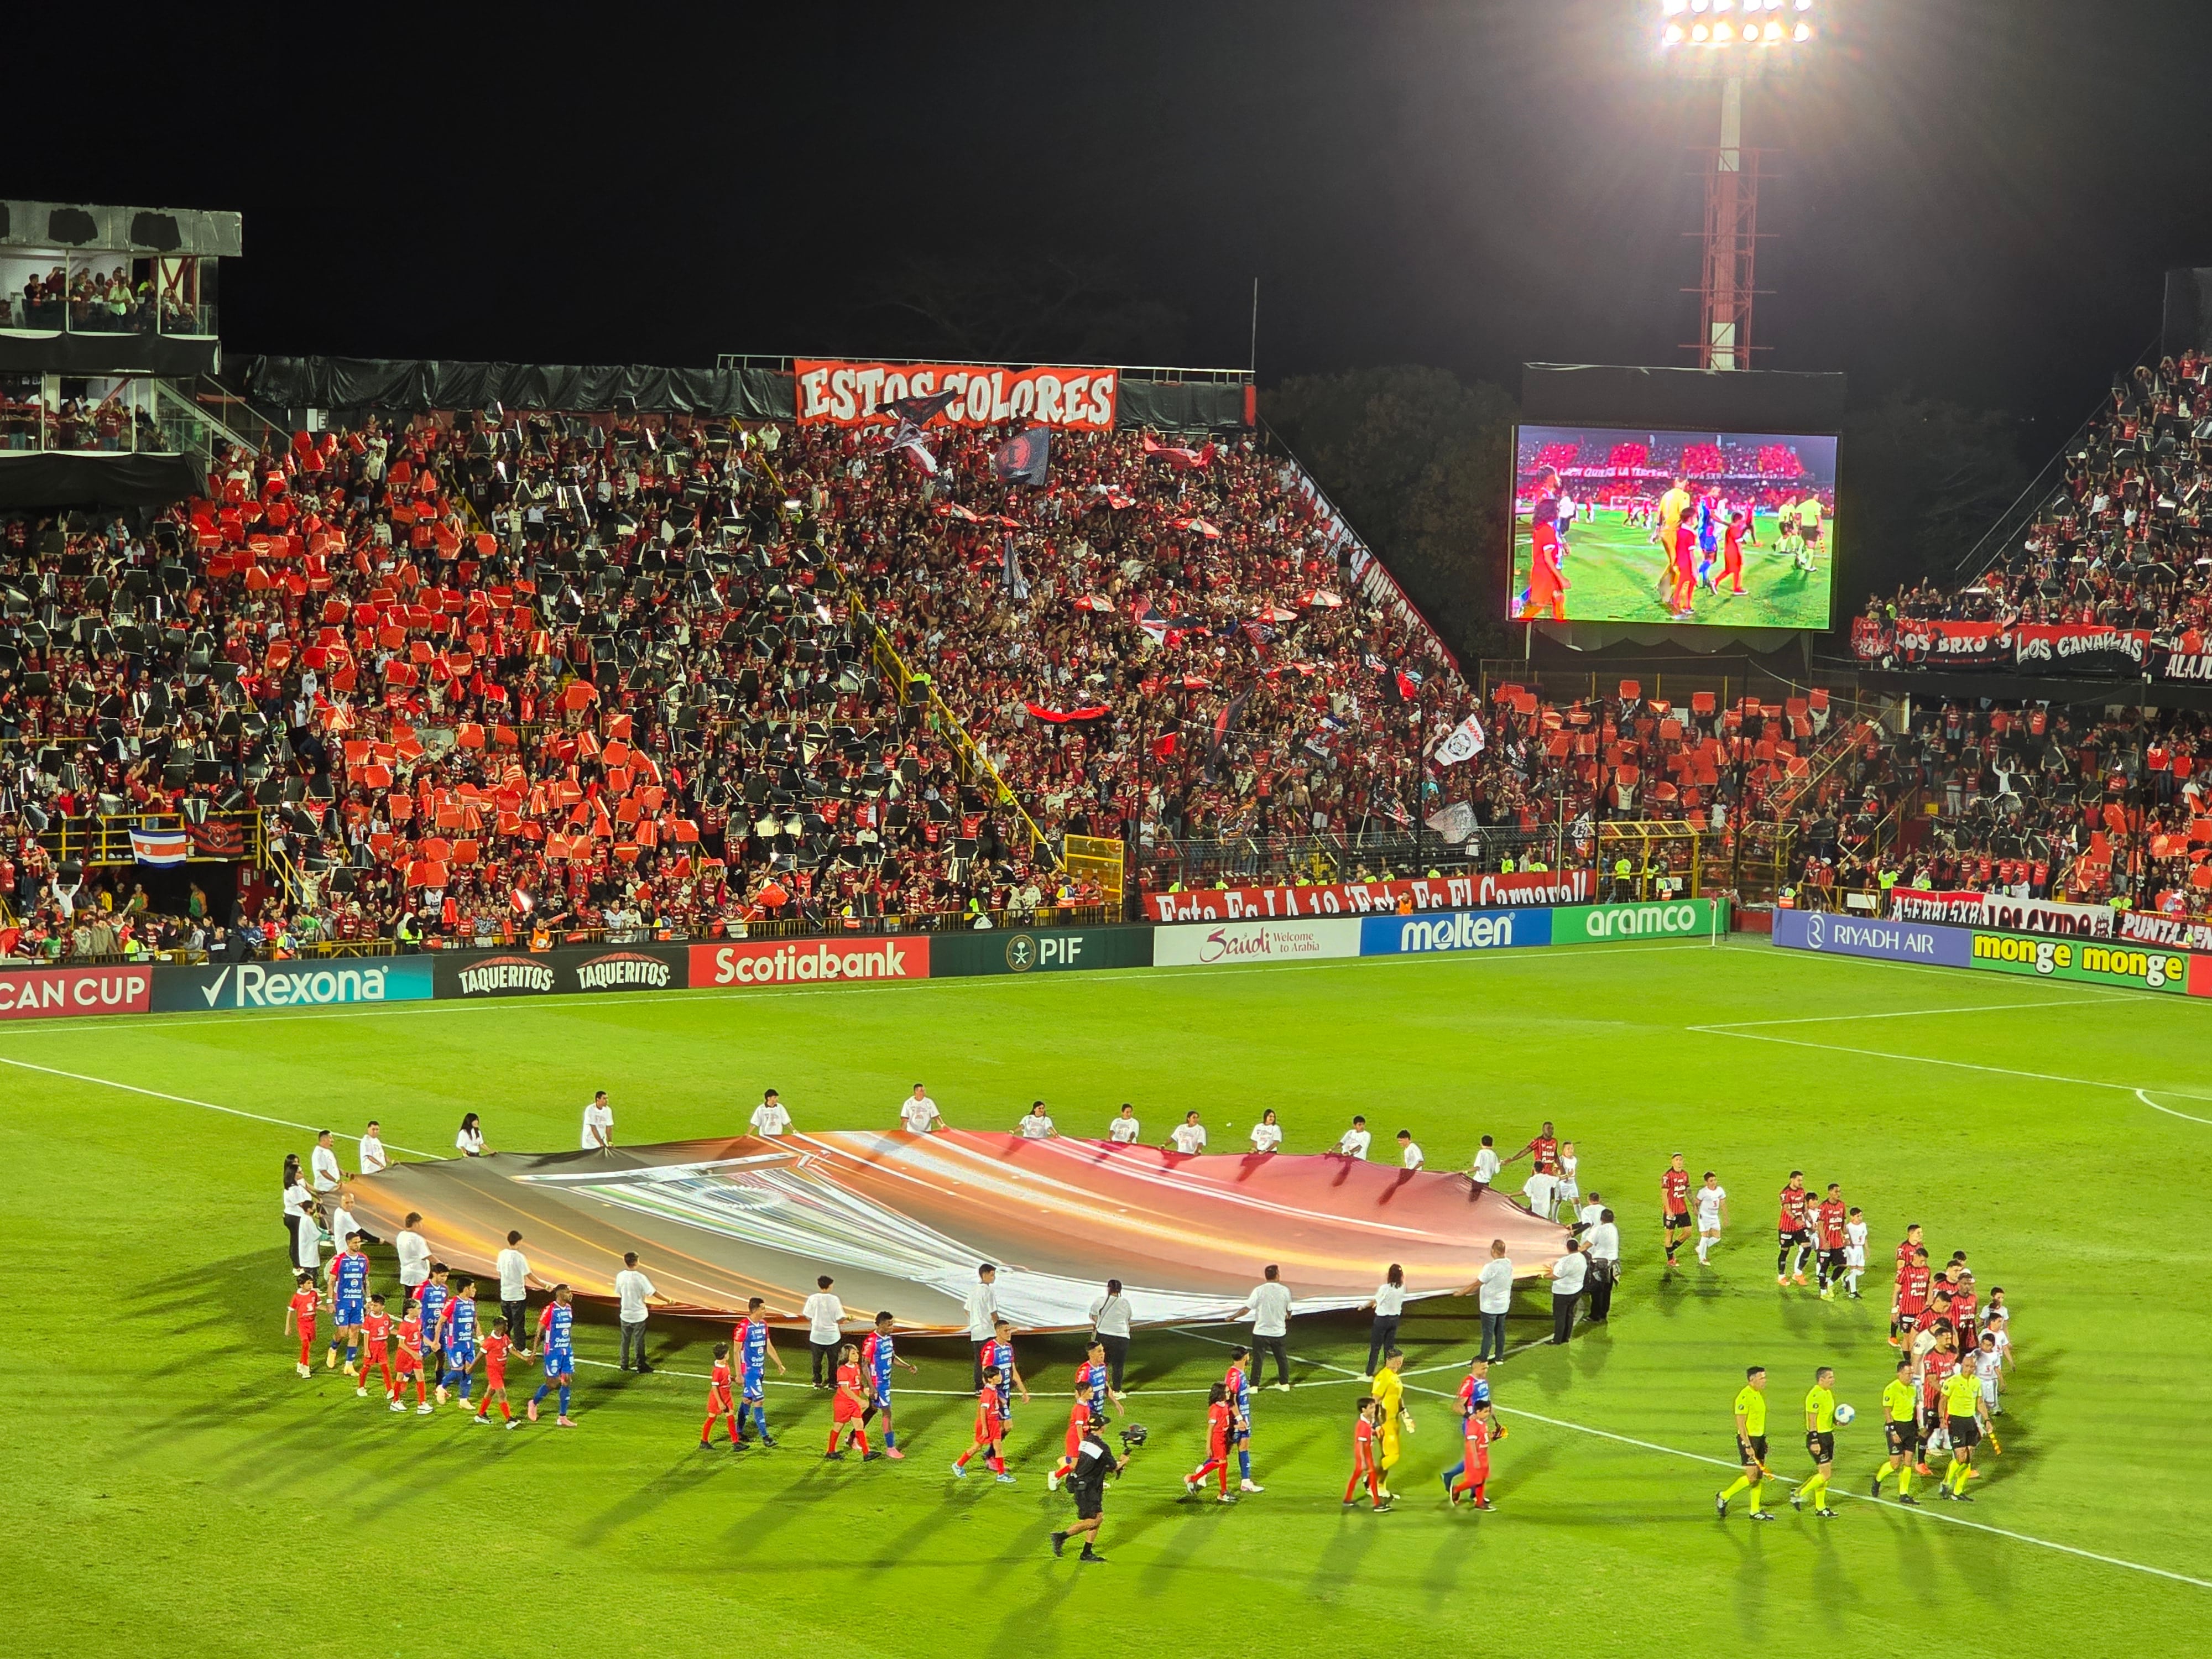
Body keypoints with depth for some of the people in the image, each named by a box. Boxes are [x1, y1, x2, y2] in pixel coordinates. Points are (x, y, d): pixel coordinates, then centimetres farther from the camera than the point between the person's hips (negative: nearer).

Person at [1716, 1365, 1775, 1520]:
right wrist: (1748, 1446, -23)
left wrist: (1763, 1441, 20)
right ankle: (1724, 1497, 6)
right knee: (1752, 1477, -10)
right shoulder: (1745, 1397, -18)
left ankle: (1756, 1510, 16)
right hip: (1747, 1439, -9)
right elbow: (1740, 1423, -20)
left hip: (1759, 1438, 9)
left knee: (1760, 1476, 9)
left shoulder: (1759, 1395, 11)